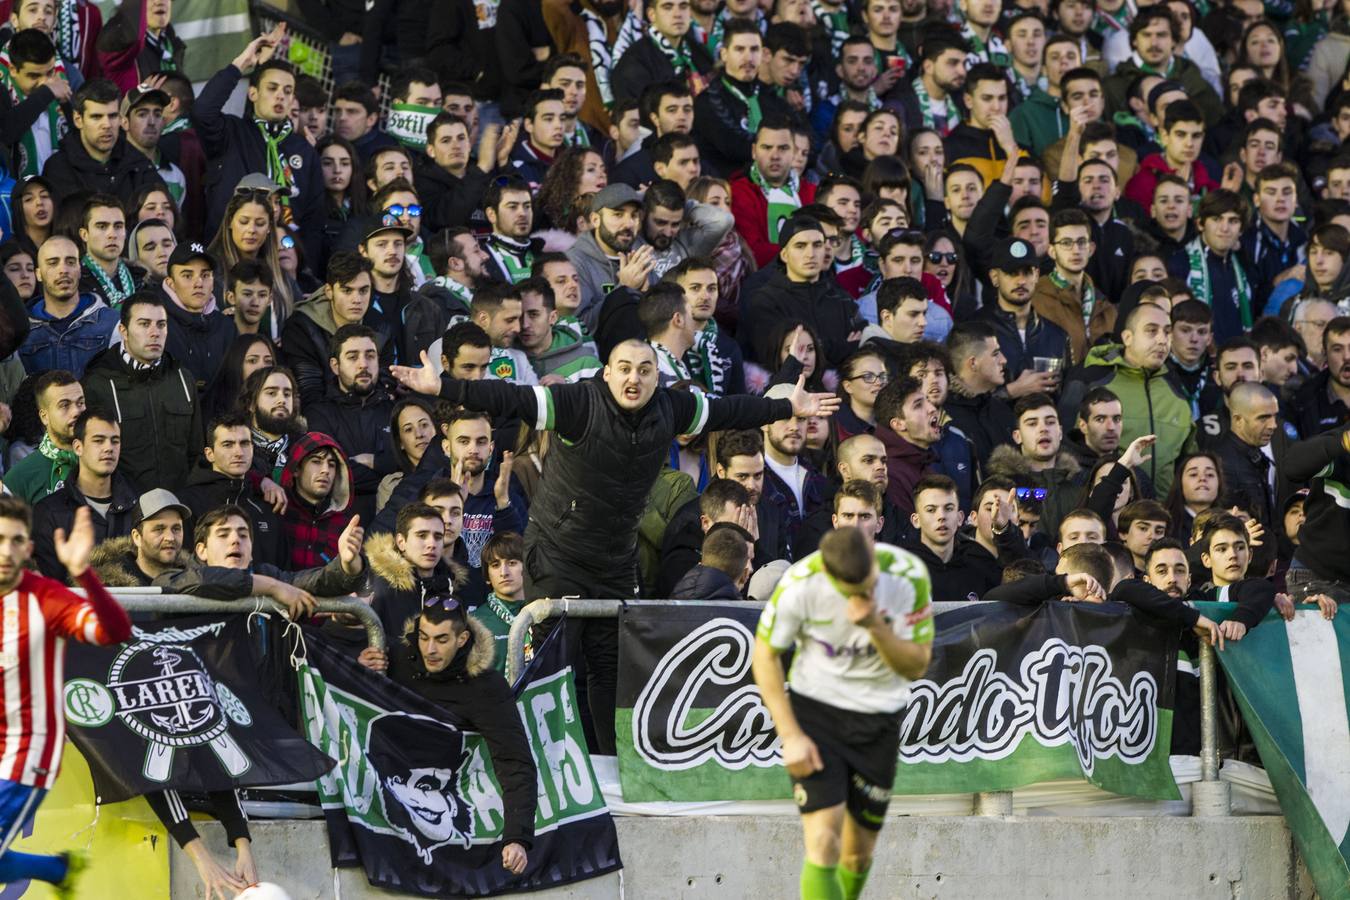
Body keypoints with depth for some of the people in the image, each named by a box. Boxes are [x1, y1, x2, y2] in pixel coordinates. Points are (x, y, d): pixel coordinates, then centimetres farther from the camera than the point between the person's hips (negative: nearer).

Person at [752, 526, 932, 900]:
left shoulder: (910, 575, -19)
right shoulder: (799, 585, -22)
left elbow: (916, 667, -13)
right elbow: (765, 655, -7)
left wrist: (875, 626, -31)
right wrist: (790, 735, -12)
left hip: (879, 718, 2)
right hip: (815, 707, -2)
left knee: (858, 854, 8)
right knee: (823, 844, -18)